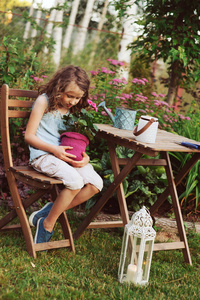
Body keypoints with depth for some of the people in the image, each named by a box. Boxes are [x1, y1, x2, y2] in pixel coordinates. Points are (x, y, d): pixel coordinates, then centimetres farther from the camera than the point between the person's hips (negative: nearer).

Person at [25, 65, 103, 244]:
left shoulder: (72, 108, 16)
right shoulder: (44, 101, -3)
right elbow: (29, 136, -6)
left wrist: (85, 157, -3)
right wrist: (55, 149, -19)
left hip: (66, 155, 7)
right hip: (43, 154, -7)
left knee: (95, 184, -15)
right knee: (75, 181, -31)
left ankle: (48, 213, -6)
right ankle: (48, 224, -11)